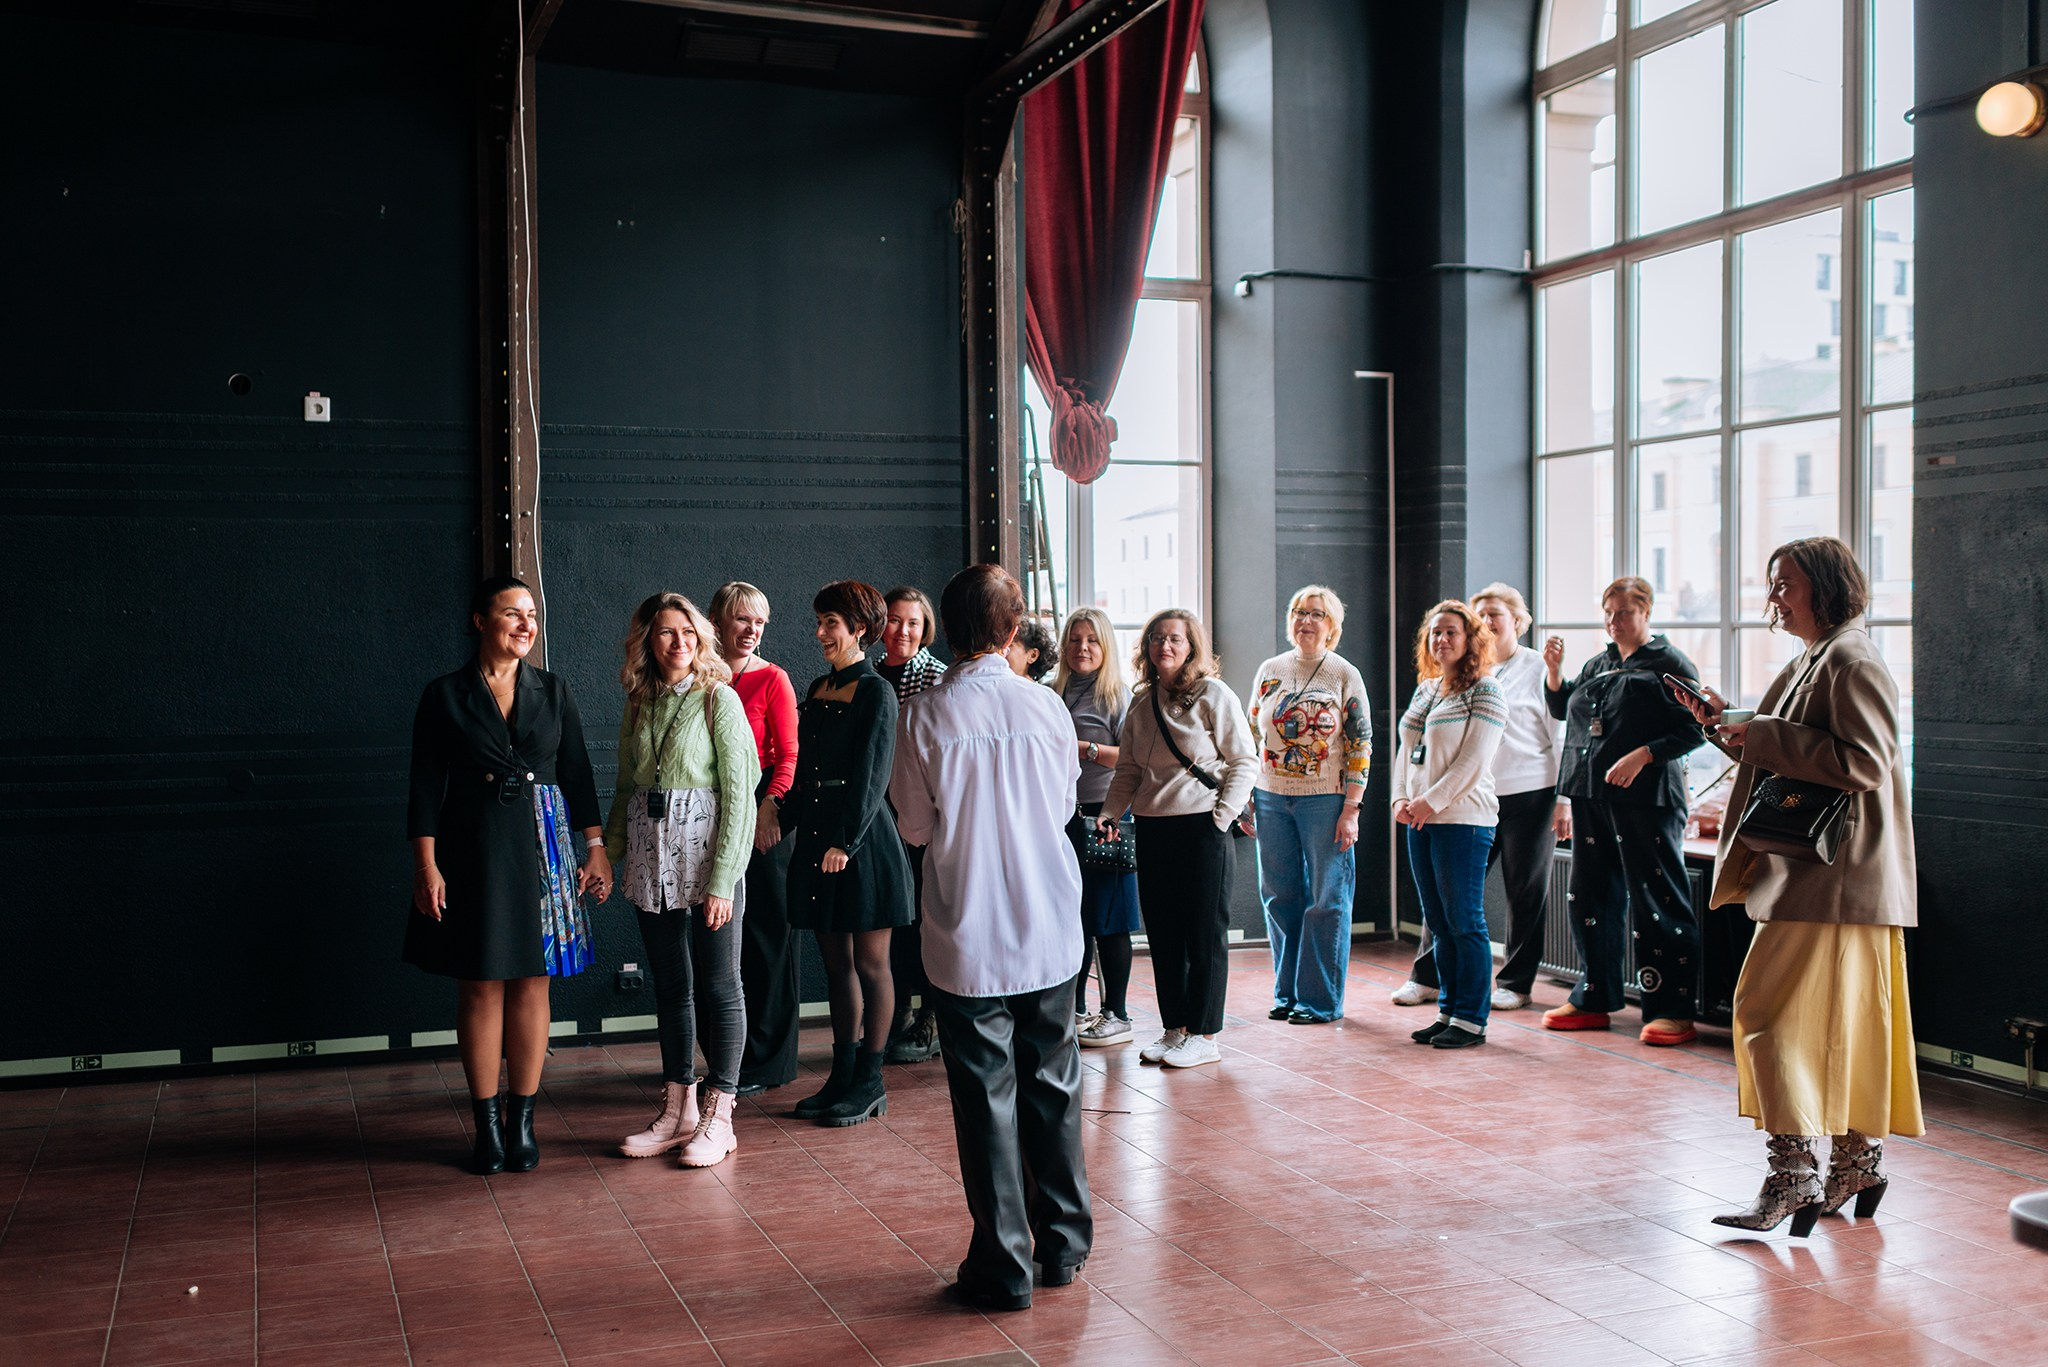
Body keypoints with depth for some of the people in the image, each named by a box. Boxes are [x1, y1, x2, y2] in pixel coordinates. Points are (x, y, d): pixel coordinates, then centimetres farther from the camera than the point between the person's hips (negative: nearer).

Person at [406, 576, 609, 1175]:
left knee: (531, 984, 4)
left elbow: (578, 773, 8)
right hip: (473, 850, -2)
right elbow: (426, 787, -2)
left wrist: (595, 848, 1)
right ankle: (487, 1124, 12)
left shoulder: (554, 691, 7)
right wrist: (426, 866, -9)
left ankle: (522, 1122, 13)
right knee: (481, 985, 2)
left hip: (543, 848, 2)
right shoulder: (444, 696, 0)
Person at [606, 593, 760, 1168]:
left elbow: (738, 795, -11)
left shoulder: (719, 699, -7)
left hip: (704, 855, -5)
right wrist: (607, 855, 5)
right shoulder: (638, 706, 10)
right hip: (651, 859, 6)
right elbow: (625, 790, 16)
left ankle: (717, 1117, 10)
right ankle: (677, 1109, 21)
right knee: (670, 986, 12)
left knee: (717, 986, 1)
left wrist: (722, 881, -16)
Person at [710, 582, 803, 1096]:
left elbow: (788, 755, -8)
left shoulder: (772, 679, -2)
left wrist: (769, 806, -23)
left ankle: (764, 1063, 9)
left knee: (763, 933, 0)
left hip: (760, 815, -5)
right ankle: (726, 1058, 20)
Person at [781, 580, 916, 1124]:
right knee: (836, 962, 12)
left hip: (862, 844, -7)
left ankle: (869, 1082, 9)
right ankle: (843, 1074, 19)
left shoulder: (876, 692, -8)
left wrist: (847, 842, -18)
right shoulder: (817, 688, 13)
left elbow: (872, 777, -14)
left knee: (870, 964, 1)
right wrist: (785, 819, 8)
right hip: (817, 839, 7)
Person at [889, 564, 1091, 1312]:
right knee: (1053, 1087, 15)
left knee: (986, 1097, 5)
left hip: (968, 939, -2)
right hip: (1050, 933, 3)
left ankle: (1004, 1266, 11)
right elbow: (1064, 807, 8)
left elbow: (915, 827, -3)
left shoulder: (926, 715, -11)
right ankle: (1063, 1244, 27)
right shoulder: (1046, 706, -4)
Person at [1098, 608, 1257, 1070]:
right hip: (1152, 831, 6)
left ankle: (1203, 1035, 10)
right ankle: (1173, 1028, 21)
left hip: (1202, 829, -6)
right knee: (1162, 935, 10)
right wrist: (1109, 813, 1)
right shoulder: (1141, 704, 12)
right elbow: (1128, 770, 15)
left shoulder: (1214, 696, -5)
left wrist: (1222, 817, -13)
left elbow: (1244, 762, -5)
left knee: (1204, 935, 2)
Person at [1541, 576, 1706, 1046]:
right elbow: (1562, 709, 26)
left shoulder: (1670, 664, -2)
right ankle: (1594, 999, 21)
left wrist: (1642, 756, -20)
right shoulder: (1597, 665, 19)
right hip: (1591, 796, 7)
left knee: (1656, 900, -6)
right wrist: (1554, 671, 9)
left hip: (1646, 798, -7)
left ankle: (1672, 1009, 0)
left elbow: (1692, 730, -9)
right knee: (1591, 896, 11)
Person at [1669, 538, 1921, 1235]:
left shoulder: (1852, 662, -14)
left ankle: (1795, 1172, -7)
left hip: (1835, 878, -10)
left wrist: (1760, 736, -19)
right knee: (1842, 1020, 14)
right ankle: (1859, 1161, 22)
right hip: (1811, 870, 10)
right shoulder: (1811, 663, 17)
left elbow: (1864, 763, -23)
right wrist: (1730, 726, 11)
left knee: (1770, 1011, -11)